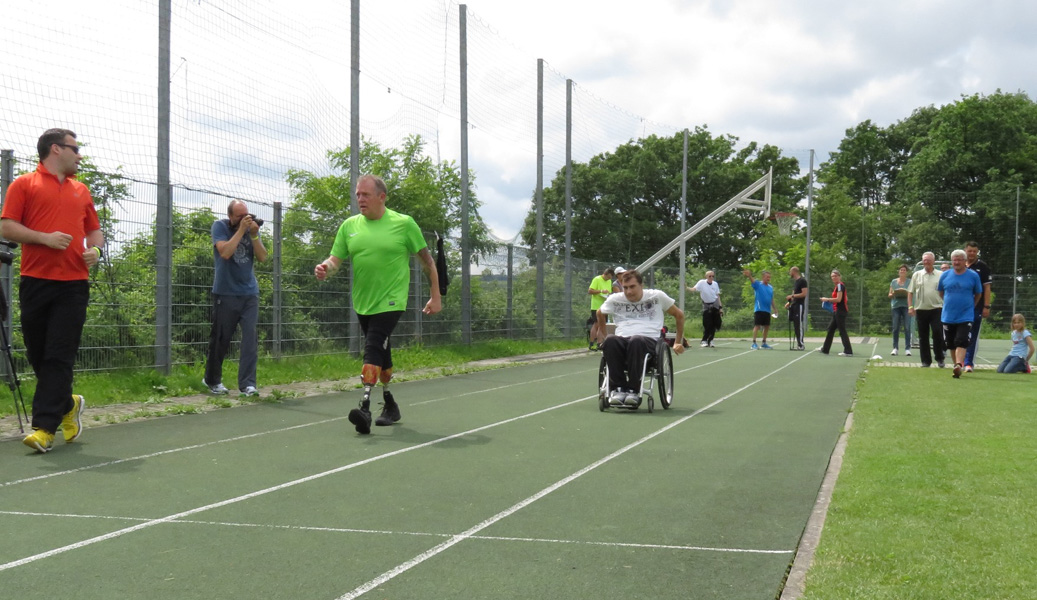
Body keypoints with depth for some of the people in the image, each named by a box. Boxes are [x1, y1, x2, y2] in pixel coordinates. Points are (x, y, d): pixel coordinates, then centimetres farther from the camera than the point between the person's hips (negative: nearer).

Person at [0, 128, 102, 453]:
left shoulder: (81, 191, 18)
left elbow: (94, 229, 25)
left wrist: (95, 249, 4)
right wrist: (45, 238, -13)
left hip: (73, 283, 2)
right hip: (35, 280, -2)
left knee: (59, 356, -6)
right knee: (38, 354, 5)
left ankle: (44, 427, -6)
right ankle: (67, 404, 28)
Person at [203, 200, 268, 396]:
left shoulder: (251, 228, 6)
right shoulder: (220, 226, -4)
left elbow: (262, 258, 0)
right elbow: (225, 252, -20)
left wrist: (254, 235, -12)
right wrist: (241, 230, -18)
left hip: (249, 292, 3)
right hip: (225, 293, -3)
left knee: (251, 338, -8)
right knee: (220, 338, 5)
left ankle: (247, 384, -9)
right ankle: (212, 380, 24)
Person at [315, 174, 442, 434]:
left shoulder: (404, 223, -4)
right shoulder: (349, 225, 6)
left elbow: (427, 260, 1)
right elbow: (335, 259, 4)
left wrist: (436, 296, 0)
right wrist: (324, 269, -20)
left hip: (390, 302, -5)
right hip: (363, 303, 5)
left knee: (373, 348, -21)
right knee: (382, 354, 15)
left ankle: (366, 406, -27)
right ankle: (390, 405, 28)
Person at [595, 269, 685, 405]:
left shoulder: (657, 296, 12)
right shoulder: (614, 300, 16)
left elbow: (679, 315, 22)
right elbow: (600, 314, 35)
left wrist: (678, 342, 21)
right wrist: (603, 337, 27)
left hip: (649, 340, -2)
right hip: (622, 340, 2)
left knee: (636, 341, -41)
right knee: (610, 341, -37)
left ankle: (633, 390, -37)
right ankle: (618, 388, -35)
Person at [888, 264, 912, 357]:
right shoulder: (893, 282, 13)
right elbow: (890, 295, 14)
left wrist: (907, 293, -15)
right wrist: (893, 294, -8)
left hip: (906, 306, -2)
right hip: (896, 305, 2)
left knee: (907, 327, -6)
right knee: (895, 327, 0)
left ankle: (907, 348, -5)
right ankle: (895, 348, 5)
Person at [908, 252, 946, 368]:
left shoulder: (940, 275, 5)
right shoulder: (917, 275, 7)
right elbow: (910, 292, 7)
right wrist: (910, 307, -3)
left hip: (936, 309, -1)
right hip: (921, 309, 2)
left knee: (937, 333, -11)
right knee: (923, 336, 5)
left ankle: (939, 358, 3)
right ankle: (926, 361, 13)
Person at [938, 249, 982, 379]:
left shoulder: (973, 276, -3)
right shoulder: (945, 275, 3)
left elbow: (978, 294, 10)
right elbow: (941, 292, 19)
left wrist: (970, 306, 11)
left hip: (965, 316, -3)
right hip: (948, 316, 3)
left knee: (961, 342, -16)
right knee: (950, 344, 10)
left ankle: (958, 366, -25)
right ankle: (957, 365, 24)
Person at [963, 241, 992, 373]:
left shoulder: (982, 267, 1)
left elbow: (986, 288, -2)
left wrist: (986, 307, -8)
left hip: (976, 307, -3)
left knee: (973, 337, -3)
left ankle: (969, 363, -3)